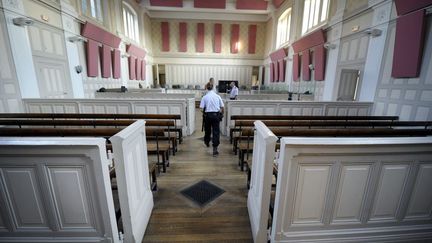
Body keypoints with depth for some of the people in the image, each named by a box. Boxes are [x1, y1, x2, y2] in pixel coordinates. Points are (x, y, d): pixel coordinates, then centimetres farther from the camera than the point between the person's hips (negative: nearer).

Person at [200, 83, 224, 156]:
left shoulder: (204, 97, -3)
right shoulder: (218, 96, 1)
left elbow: (202, 109, -7)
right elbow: (222, 107, 2)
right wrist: (221, 114, 17)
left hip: (208, 115, 0)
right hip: (216, 115, 0)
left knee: (207, 130, 21)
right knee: (216, 131, 0)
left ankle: (207, 142, 47)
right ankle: (215, 149, -2)